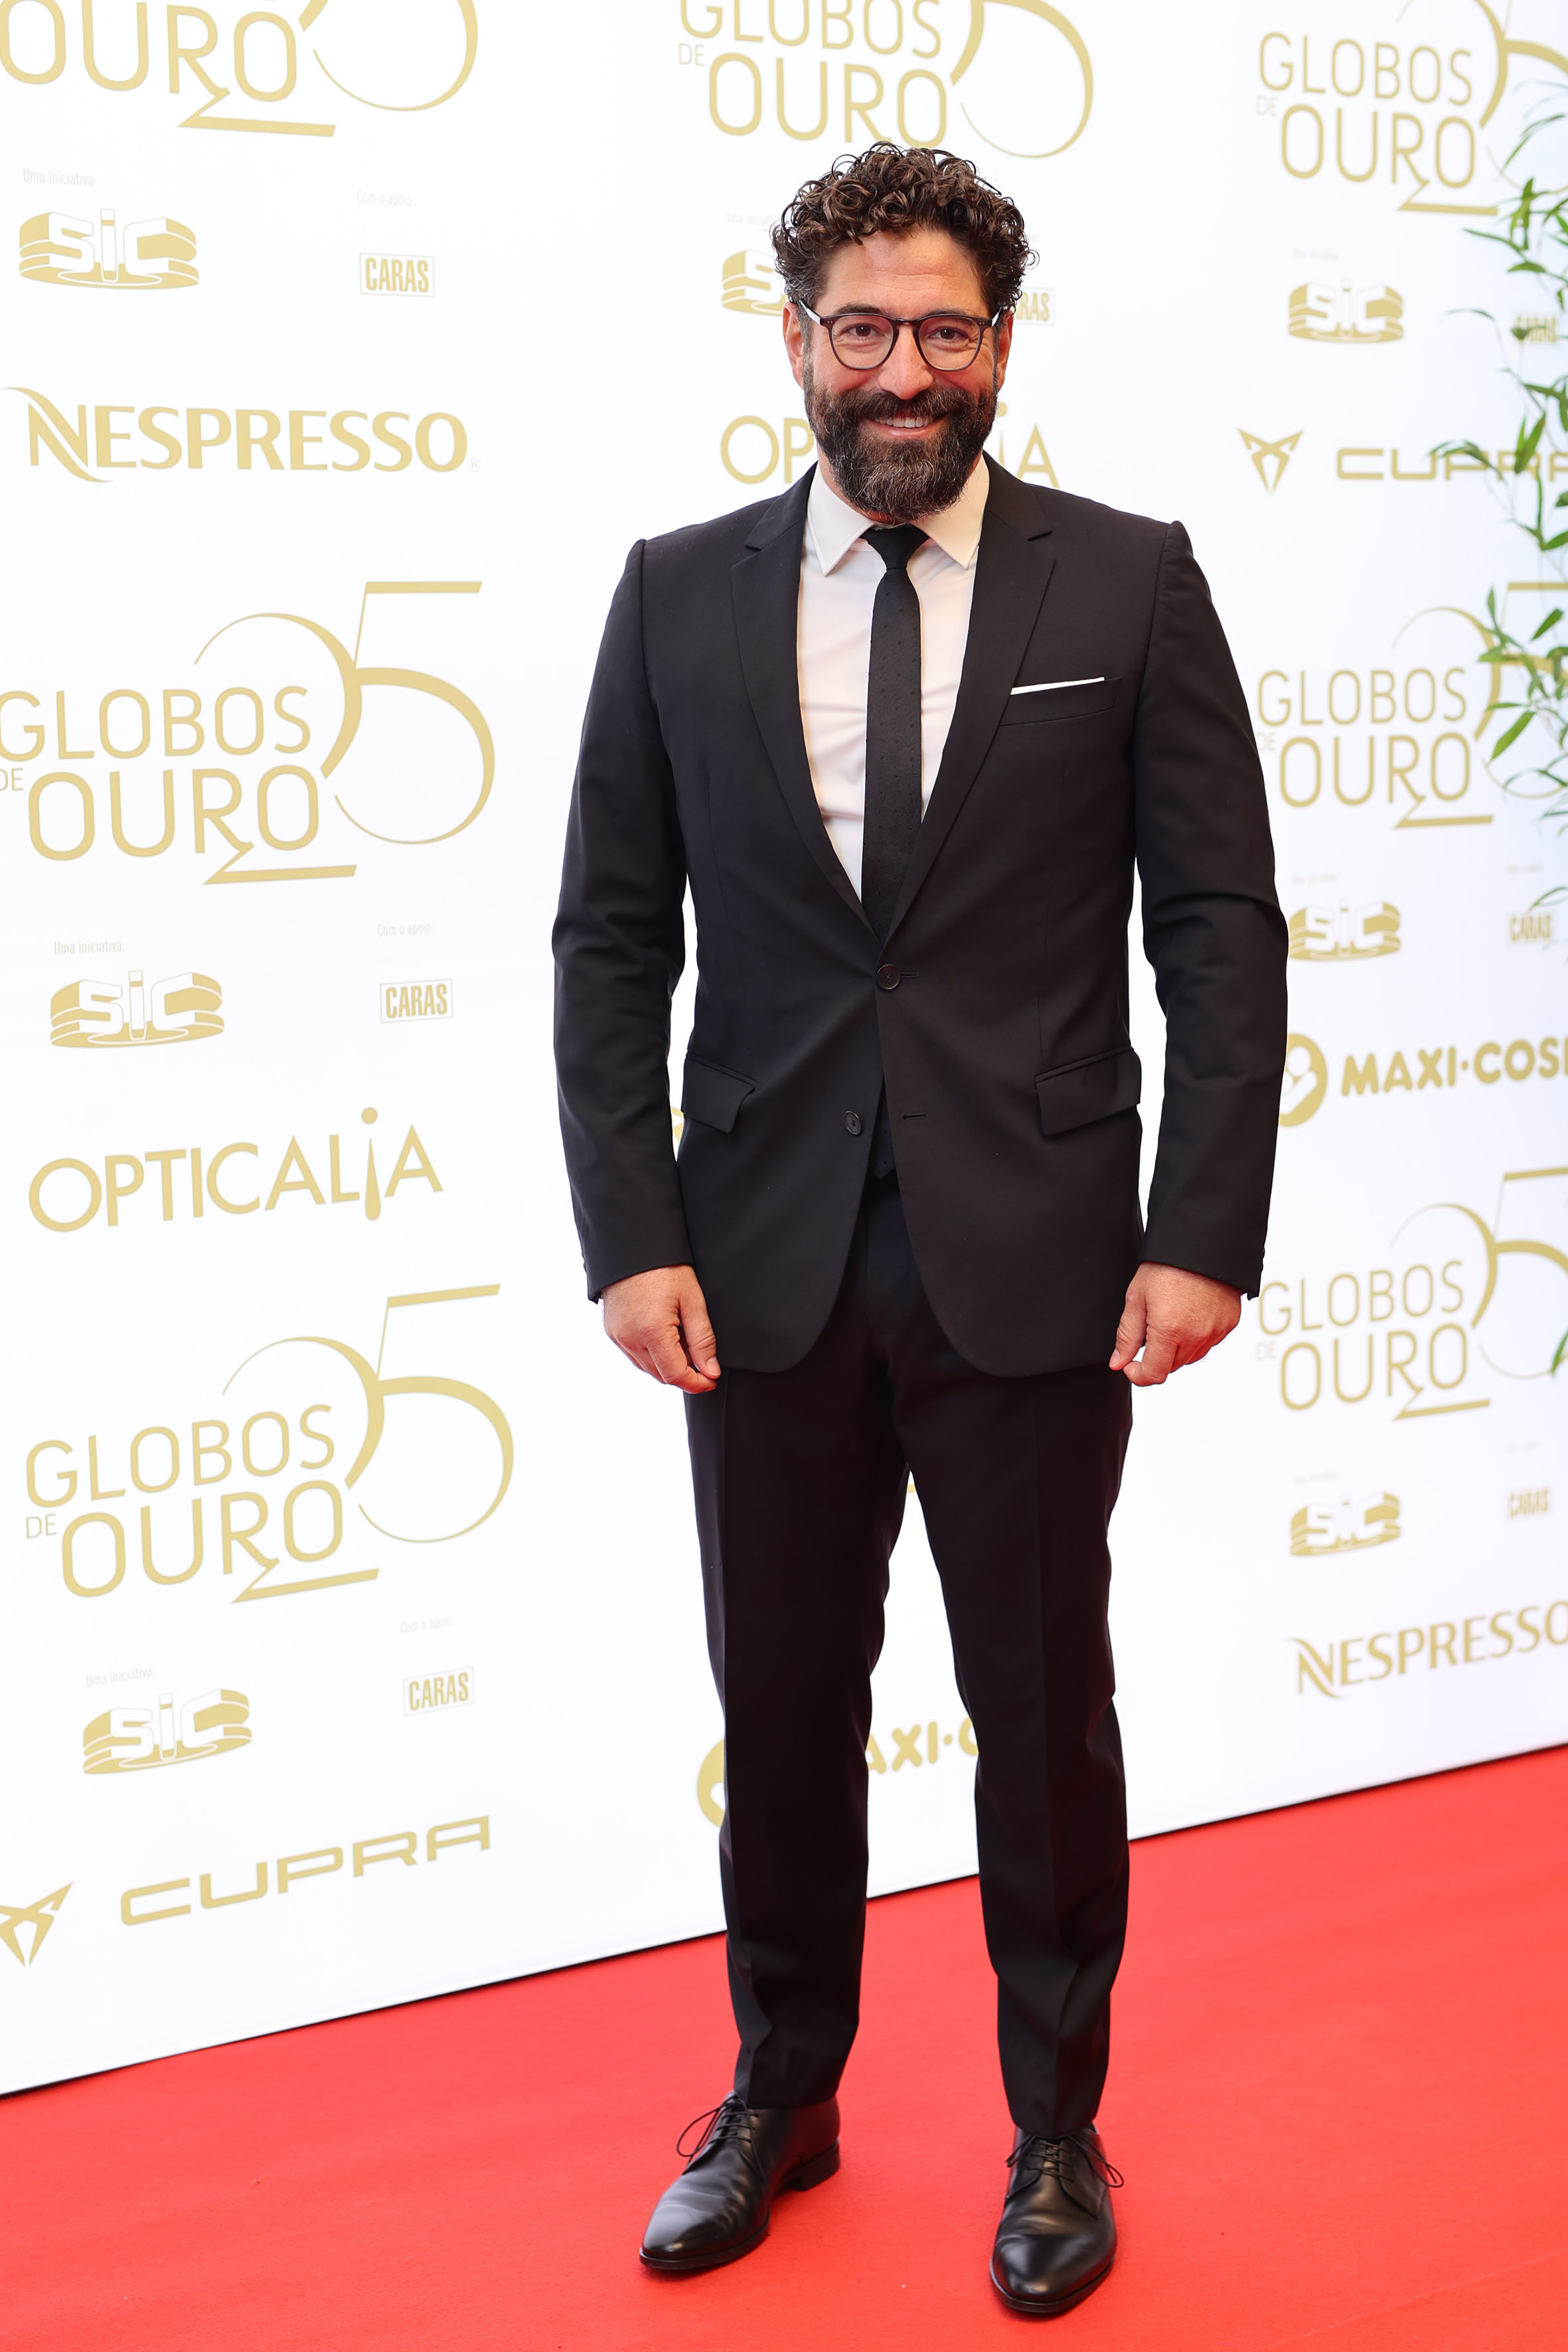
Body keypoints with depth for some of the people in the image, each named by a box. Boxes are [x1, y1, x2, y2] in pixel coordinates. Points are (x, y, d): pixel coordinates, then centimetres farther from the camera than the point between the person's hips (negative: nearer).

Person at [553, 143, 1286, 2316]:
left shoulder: (1128, 585, 0)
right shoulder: (679, 596, 4)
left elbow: (1222, 929, -1)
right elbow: (613, 941, 4)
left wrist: (1205, 1237, -8)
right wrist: (630, 1239, -4)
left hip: (1031, 1274, -1)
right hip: (765, 1269, 2)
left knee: (1044, 1717, 10)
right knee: (782, 1707, 13)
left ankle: (1058, 2130, 30)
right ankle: (782, 2098, 34)